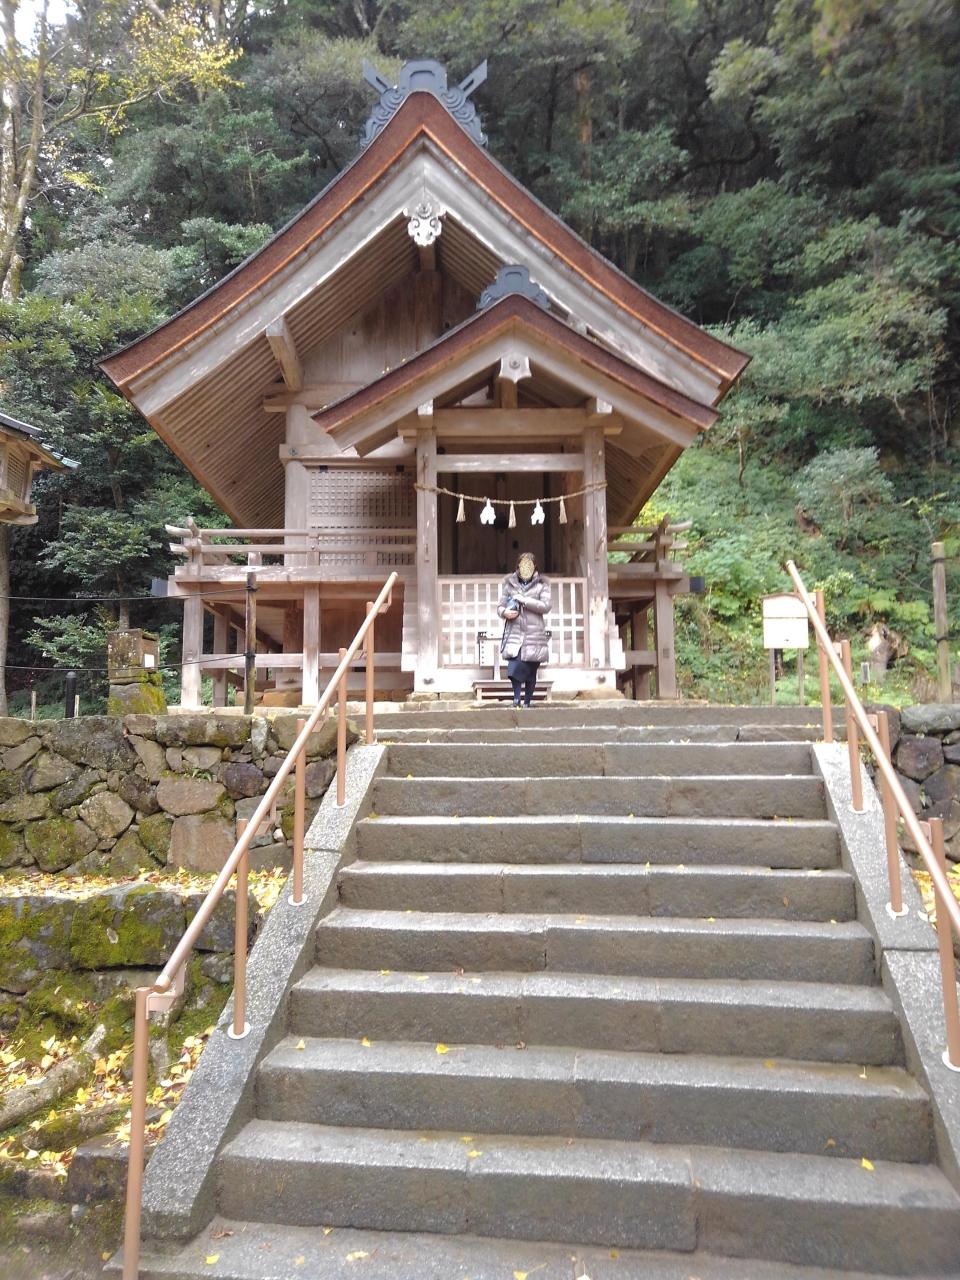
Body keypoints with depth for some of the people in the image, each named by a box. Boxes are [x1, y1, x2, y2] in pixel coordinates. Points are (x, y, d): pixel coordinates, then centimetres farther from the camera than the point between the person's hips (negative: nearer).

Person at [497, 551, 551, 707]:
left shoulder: (542, 584, 6)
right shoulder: (510, 583, 10)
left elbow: (546, 606, -6)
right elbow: (500, 606, 12)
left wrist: (524, 600, -13)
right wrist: (505, 612, -12)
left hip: (534, 634, 0)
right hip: (514, 632, 0)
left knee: (531, 671, 5)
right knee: (514, 667, -20)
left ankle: (527, 702, 17)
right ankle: (517, 696, -5)